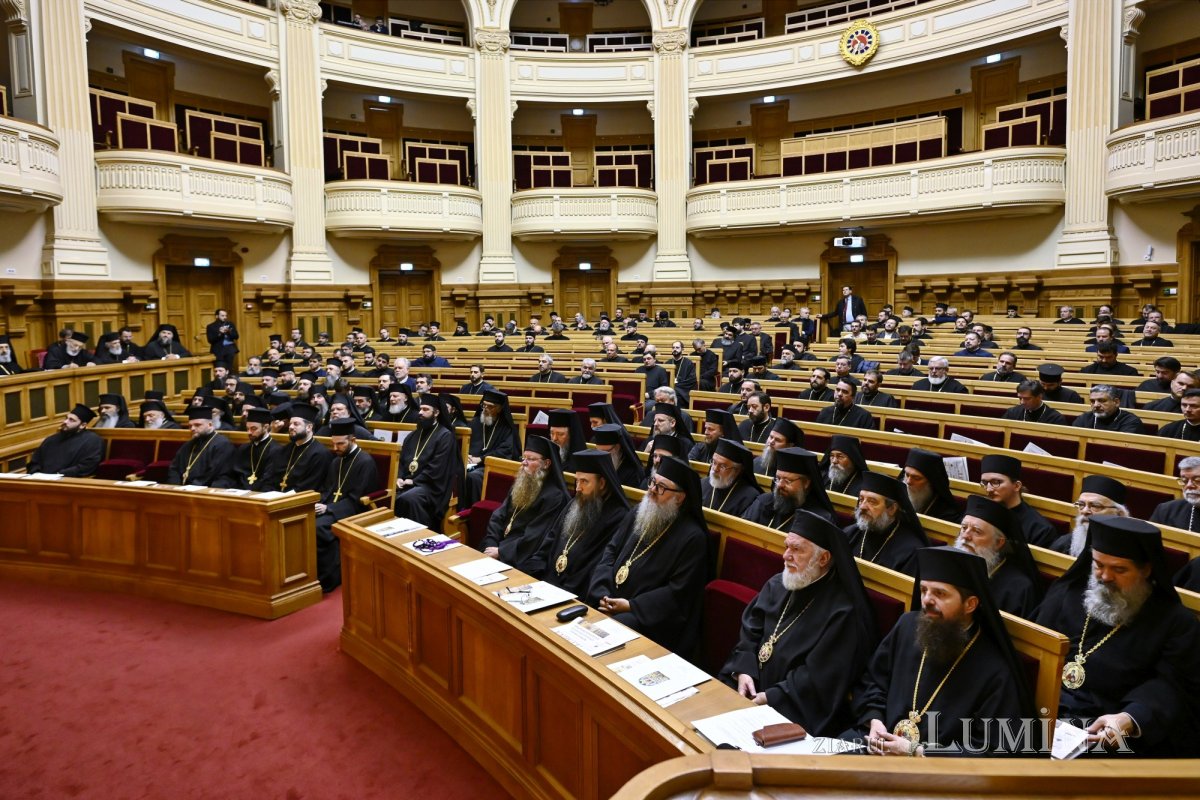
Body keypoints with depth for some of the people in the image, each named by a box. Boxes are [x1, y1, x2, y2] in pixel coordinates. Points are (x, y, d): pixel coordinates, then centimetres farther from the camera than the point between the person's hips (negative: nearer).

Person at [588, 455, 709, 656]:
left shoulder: (692, 537, -12)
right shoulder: (639, 513, 8)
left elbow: (678, 592, -14)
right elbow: (612, 550, 9)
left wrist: (631, 606, -16)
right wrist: (602, 593, -7)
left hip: (649, 616, -6)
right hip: (610, 602, 6)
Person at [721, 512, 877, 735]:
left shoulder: (843, 612, -15)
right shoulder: (777, 585, 7)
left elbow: (819, 679, -18)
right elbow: (750, 631, 10)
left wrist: (769, 698, -18)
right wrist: (743, 671, -6)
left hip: (797, 714, -7)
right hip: (753, 688, 7)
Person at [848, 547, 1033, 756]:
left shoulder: (995, 670, -13)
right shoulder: (908, 625, 4)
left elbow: (991, 751, -12)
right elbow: (871, 682, 16)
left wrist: (916, 751, -15)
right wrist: (874, 720, -3)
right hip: (880, 747, 4)